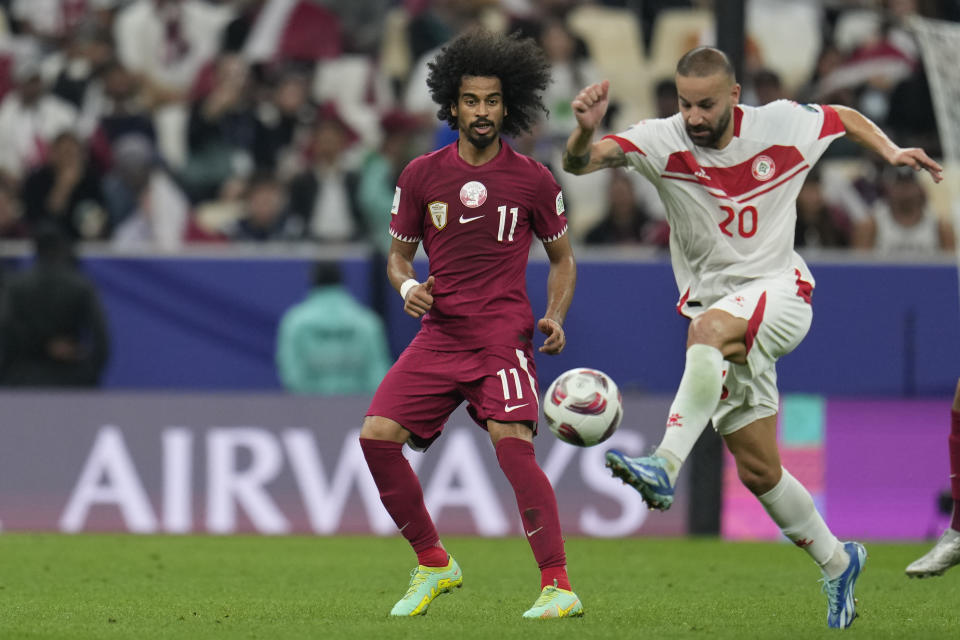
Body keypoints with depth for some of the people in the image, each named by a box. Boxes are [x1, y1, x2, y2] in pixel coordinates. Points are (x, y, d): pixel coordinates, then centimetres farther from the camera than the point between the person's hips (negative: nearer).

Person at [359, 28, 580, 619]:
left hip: (504, 337, -4)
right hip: (439, 334, 4)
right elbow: (399, 254, 16)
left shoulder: (533, 180, 2)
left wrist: (555, 316, -4)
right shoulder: (422, 175, 7)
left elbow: (562, 259, 14)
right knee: (377, 435, -10)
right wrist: (407, 285, -7)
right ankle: (433, 564, 8)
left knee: (512, 442, -25)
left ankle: (558, 586, -26)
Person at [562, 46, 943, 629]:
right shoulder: (663, 141, -11)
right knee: (759, 472, 5)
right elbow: (580, 162, -27)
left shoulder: (782, 126, -7)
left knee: (710, 329, -38)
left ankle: (666, 468, -47)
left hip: (781, 294, -3)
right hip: (716, 307, 3)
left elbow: (844, 117, 16)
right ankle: (837, 563, 26)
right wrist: (585, 131, -46)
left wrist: (891, 151, 4)